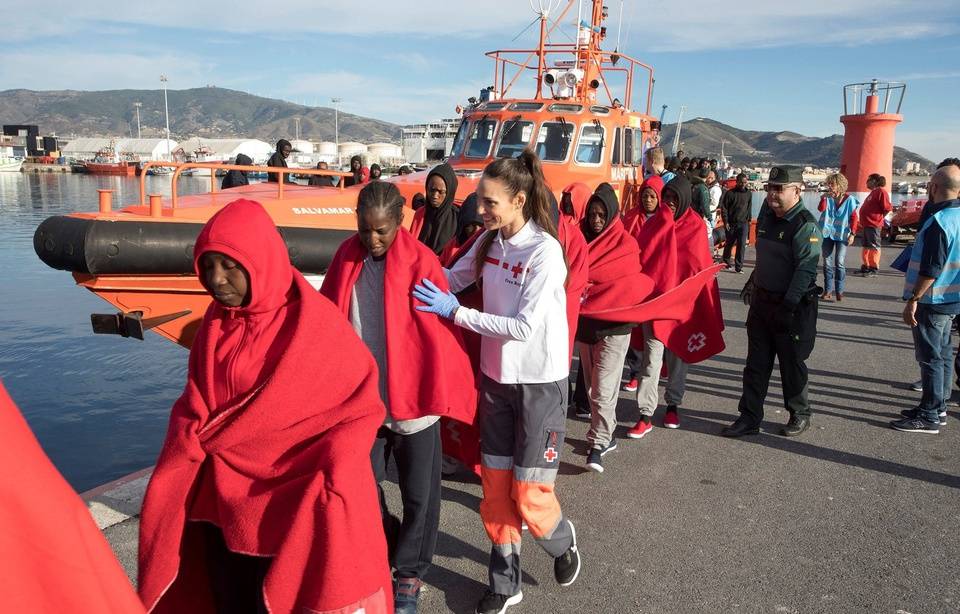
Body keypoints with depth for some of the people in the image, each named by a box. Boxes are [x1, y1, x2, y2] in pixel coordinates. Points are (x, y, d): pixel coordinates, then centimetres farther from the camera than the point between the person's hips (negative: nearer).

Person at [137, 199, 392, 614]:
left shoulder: (312, 322, -16)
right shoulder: (216, 321, 2)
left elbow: (360, 403, -12)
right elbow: (196, 402, 10)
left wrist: (336, 474, -22)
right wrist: (190, 443, -8)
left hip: (286, 503, -5)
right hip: (221, 499, 5)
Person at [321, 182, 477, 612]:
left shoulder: (420, 261, -13)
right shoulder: (347, 257, -1)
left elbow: (444, 334, -12)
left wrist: (450, 397, -12)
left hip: (413, 398, -3)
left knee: (418, 494, 11)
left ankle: (410, 573, 33)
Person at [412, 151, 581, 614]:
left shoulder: (545, 251, -21)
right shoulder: (489, 241, 0)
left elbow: (524, 327, -24)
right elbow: (451, 279, 7)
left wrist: (455, 312, -23)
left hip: (539, 384, -6)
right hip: (495, 378, 6)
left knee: (528, 493, 1)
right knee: (495, 485, 12)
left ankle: (562, 541, 36)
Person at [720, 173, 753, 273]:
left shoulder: (749, 193, 8)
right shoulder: (730, 193, -5)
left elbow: (749, 208, 16)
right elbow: (724, 207, -4)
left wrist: (748, 220, 11)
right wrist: (725, 222, -9)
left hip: (743, 223, 2)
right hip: (731, 223, -2)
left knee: (742, 245, -5)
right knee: (729, 243, 10)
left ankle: (738, 266, -1)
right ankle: (726, 262, 29)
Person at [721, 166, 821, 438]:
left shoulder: (805, 226, -17)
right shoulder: (767, 214, 7)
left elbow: (805, 270, -23)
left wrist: (787, 307, -27)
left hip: (792, 306, -7)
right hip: (761, 300, 7)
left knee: (792, 364, 7)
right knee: (756, 363, 9)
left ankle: (800, 414, 26)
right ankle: (749, 417, 17)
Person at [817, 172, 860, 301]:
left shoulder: (849, 199, -4)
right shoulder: (827, 197, 3)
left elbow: (854, 218, -2)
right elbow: (821, 209, -14)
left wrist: (852, 233, -7)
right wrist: (825, 197, -23)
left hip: (842, 235, -3)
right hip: (827, 233, 3)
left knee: (839, 262, -5)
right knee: (827, 262, 5)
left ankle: (839, 290, 3)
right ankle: (828, 290, 11)